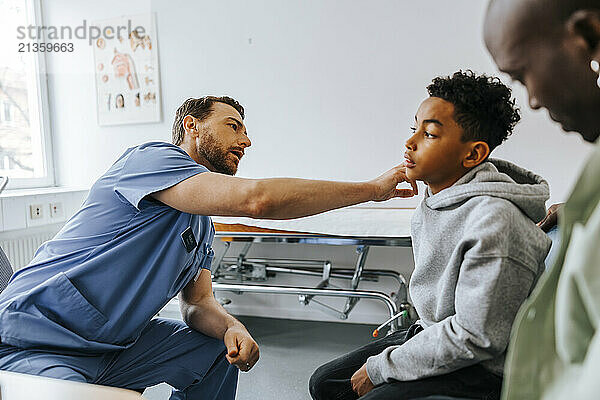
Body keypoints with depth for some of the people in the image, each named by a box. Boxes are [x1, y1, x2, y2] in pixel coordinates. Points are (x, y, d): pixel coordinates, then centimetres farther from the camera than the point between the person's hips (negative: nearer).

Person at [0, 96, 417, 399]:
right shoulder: (151, 157, -19)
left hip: (112, 342, 9)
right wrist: (373, 189, -25)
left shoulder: (204, 226, 11)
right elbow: (255, 198, -34)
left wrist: (232, 328, -17)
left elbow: (199, 303, 8)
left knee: (218, 351, 8)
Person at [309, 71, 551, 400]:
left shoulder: (494, 220, -27)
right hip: (437, 334, 8)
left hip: (486, 371, -8)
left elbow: (476, 338, -26)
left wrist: (379, 368, -18)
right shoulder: (432, 203, 1)